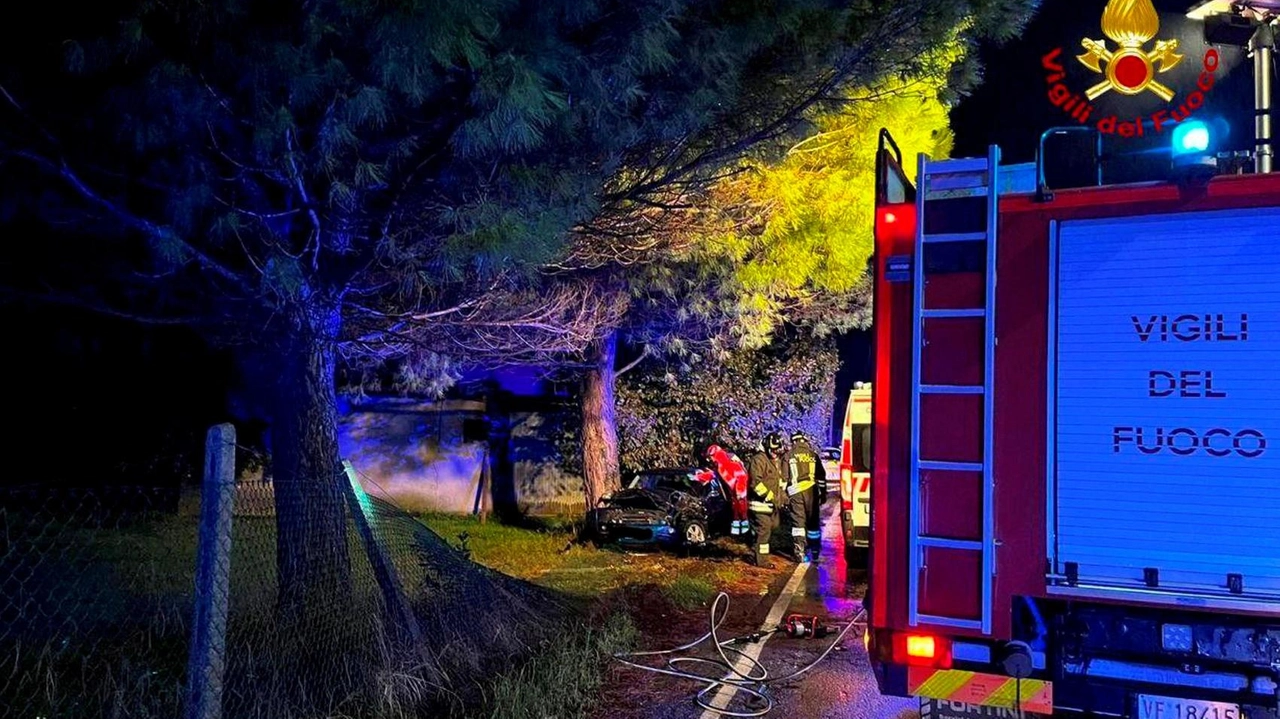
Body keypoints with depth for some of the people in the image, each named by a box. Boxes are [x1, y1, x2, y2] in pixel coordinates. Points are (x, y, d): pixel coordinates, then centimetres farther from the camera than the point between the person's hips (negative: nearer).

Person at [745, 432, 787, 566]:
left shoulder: (777, 461, 17)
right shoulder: (759, 459, -17)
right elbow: (755, 482, -25)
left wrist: (781, 495, 18)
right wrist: (769, 496, -24)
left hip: (772, 503, 10)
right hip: (760, 503, -10)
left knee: (772, 526, 17)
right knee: (763, 531, -9)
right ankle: (760, 560, -2)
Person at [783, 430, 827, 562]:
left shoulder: (788, 456, 4)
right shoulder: (813, 454, 8)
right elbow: (821, 476, 10)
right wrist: (823, 493, 16)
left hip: (795, 492, -1)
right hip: (811, 491, 1)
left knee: (798, 522, 1)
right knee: (813, 521, 10)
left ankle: (800, 552, -4)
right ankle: (815, 551, 16)